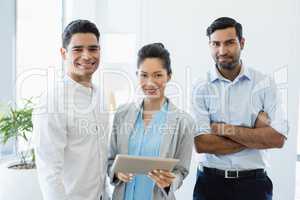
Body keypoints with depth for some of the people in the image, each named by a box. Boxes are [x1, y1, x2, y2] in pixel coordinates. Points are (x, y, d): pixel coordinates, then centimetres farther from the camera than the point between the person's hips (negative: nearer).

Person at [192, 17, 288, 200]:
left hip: (253, 181, 1)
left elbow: (278, 138, -13)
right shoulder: (201, 88, -6)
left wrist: (225, 129, -15)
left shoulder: (265, 83, -4)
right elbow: (201, 144, -15)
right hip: (211, 181, 0)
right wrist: (256, 135, -13)